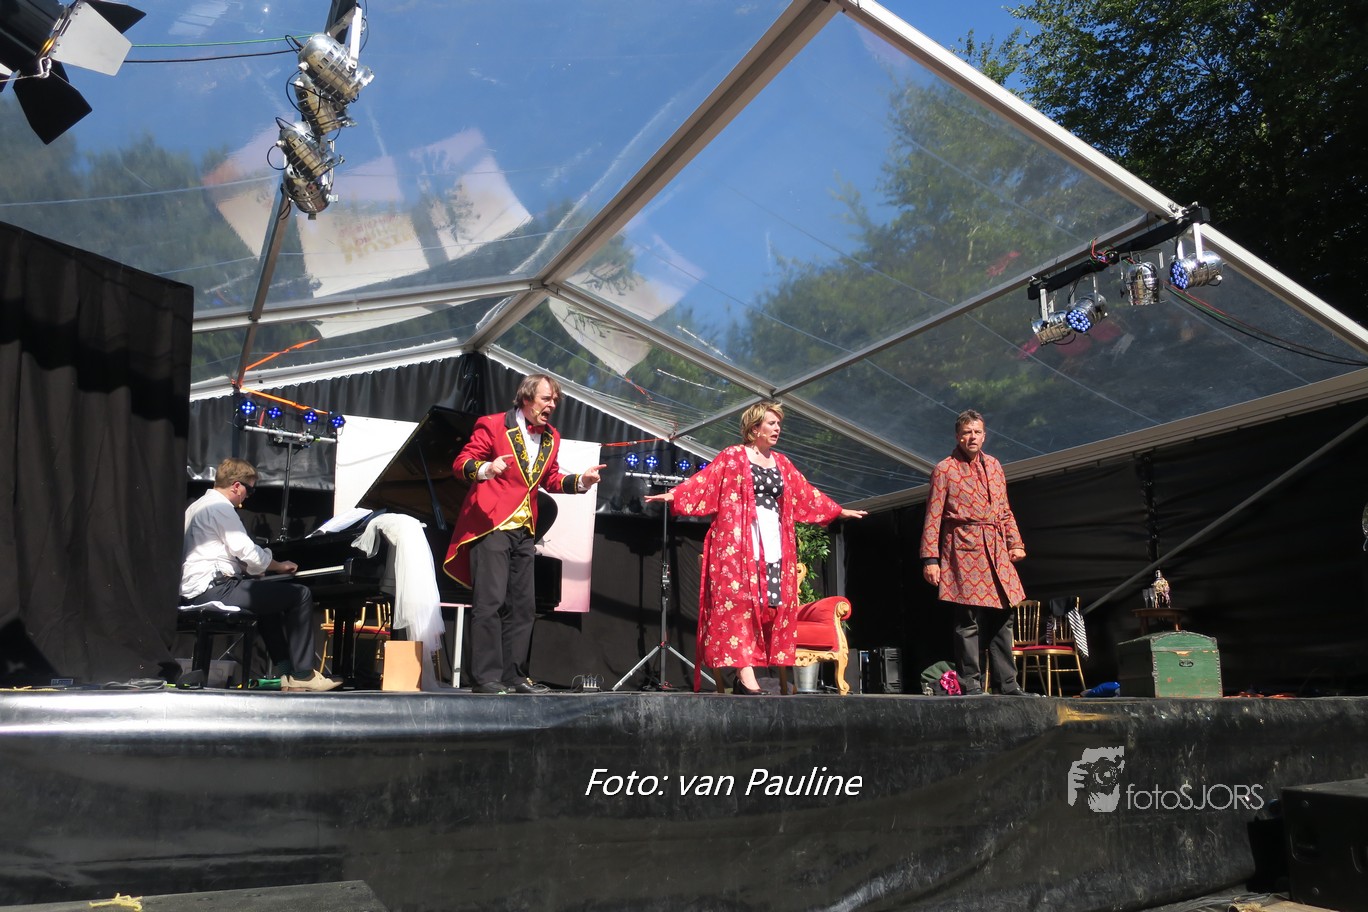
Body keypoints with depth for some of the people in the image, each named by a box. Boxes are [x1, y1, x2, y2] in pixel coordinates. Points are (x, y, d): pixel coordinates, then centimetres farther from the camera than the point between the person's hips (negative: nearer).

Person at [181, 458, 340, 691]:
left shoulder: (197, 507, 22)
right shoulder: (221, 508, -10)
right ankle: (302, 675, -4)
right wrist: (279, 566, 2)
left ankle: (286, 671, 20)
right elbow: (247, 551, -14)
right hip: (213, 589, -11)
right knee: (300, 595, -10)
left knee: (270, 599, 30)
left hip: (191, 592, 11)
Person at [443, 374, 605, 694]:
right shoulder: (493, 425, -5)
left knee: (523, 606, 8)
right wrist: (486, 468, -28)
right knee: (490, 602, -11)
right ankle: (485, 677, -7)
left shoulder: (551, 438, 15)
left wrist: (580, 481, 1)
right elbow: (461, 462, -7)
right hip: (491, 526, -7)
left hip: (523, 530, 7)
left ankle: (514, 676, 15)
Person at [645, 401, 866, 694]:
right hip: (740, 541, -6)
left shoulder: (782, 463, 19)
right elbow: (704, 481, -8)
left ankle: (746, 675, 2)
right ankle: (745, 676, -18)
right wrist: (673, 495, -24)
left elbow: (806, 494, 28)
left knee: (773, 604, -1)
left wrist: (839, 510, 35)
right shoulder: (733, 456, 2)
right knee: (740, 601, -13)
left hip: (775, 542, 6)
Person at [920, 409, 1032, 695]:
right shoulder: (945, 469, 0)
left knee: (1002, 619, 8)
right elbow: (933, 517, -3)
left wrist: (1015, 542, 10)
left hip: (997, 551, 6)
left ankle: (1008, 685, 16)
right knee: (968, 622, -6)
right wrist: (930, 558, -9)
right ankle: (971, 686, 2)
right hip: (964, 551, -6)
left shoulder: (994, 466, 17)